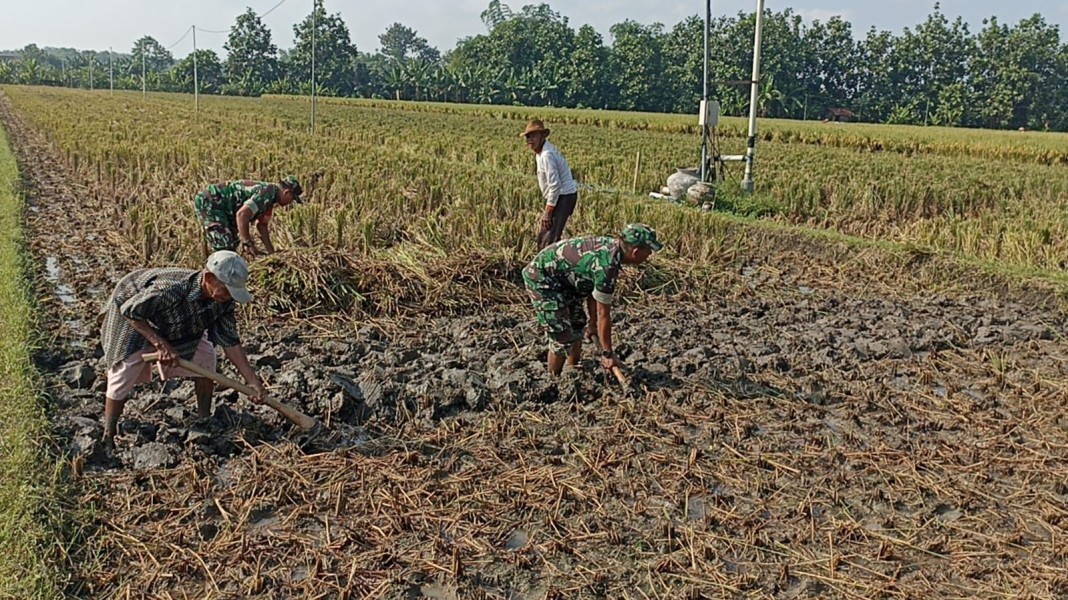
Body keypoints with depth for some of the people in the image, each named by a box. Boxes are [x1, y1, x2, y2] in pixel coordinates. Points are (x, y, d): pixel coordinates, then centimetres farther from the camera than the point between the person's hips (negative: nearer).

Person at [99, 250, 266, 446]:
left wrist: (252, 380, -21)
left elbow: (230, 341, -17)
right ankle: (107, 439, 0)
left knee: (204, 356, -3)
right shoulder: (169, 289, -45)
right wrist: (160, 344, -38)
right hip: (131, 314, -6)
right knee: (124, 373, -14)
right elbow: (129, 311, -33)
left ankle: (204, 420, 12)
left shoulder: (223, 301, -25)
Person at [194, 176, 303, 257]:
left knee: (232, 244, 17)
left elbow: (262, 225, 20)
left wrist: (271, 251, 17)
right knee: (224, 246, -16)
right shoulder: (267, 193, -23)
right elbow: (242, 214, -34)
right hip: (209, 201, -11)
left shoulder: (270, 198, 9)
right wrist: (247, 243, -28)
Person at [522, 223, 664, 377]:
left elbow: (593, 289, 7)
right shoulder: (607, 266, -31)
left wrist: (593, 325, 16)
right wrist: (607, 354, -12)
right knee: (563, 337, -9)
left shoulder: (611, 246, -4)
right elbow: (603, 314, -22)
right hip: (541, 279, -10)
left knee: (577, 325, 17)